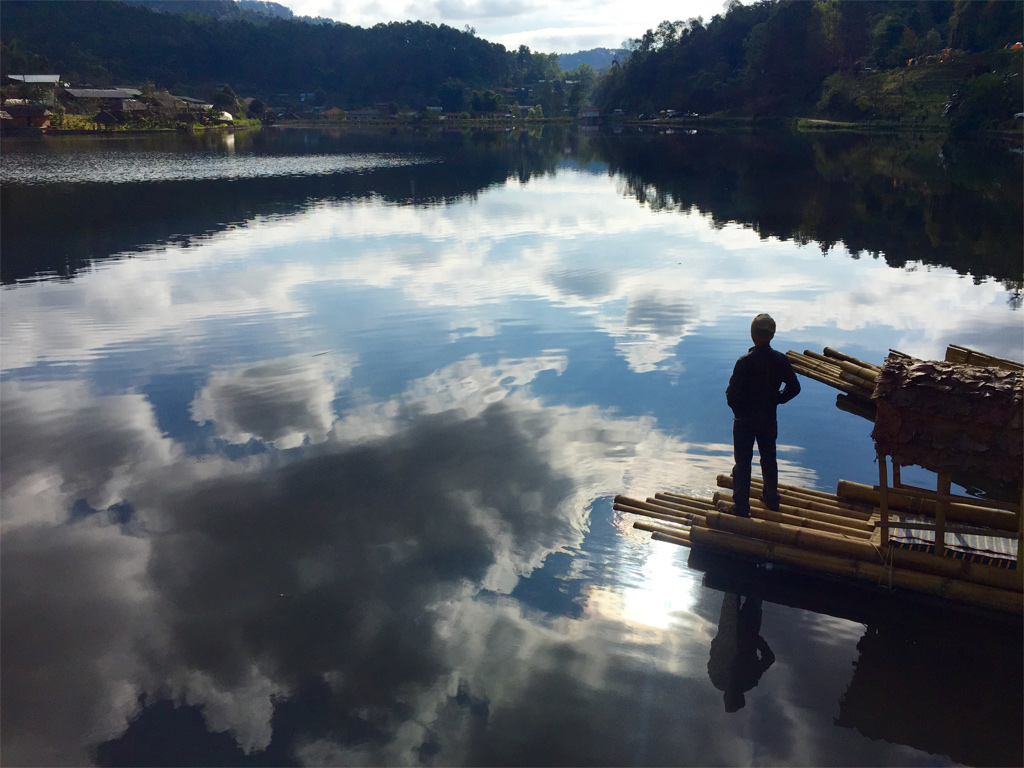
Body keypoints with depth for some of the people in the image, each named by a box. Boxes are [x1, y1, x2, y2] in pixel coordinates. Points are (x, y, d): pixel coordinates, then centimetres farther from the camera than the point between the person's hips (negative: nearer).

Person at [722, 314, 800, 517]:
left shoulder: (745, 362, -22)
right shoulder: (781, 360, -9)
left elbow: (732, 393, -21)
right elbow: (794, 387, -1)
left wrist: (737, 409, -1)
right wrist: (776, 399, 11)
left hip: (745, 420, -4)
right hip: (769, 419, 4)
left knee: (742, 462, 4)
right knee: (769, 458, 21)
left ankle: (741, 506, 10)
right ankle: (771, 498, 35)